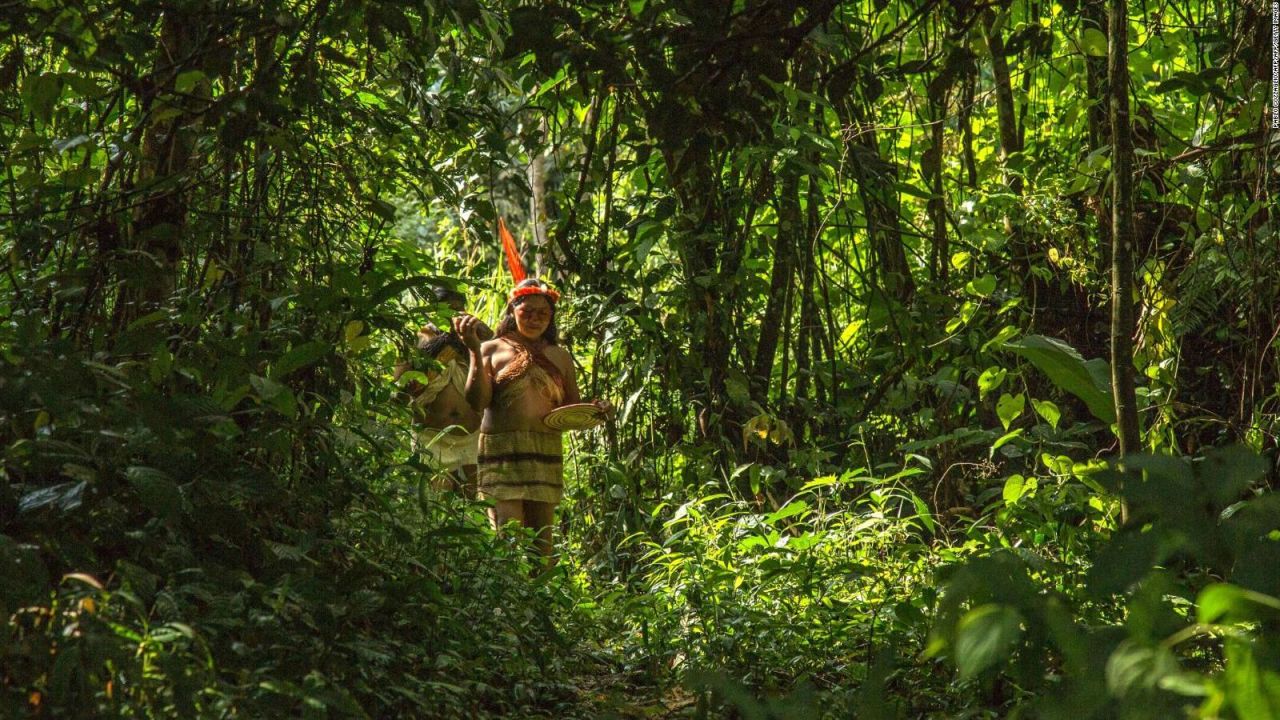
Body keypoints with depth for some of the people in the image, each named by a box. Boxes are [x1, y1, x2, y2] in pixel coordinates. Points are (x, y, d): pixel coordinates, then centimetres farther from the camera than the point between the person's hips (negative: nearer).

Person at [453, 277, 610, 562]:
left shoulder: (560, 357, 17)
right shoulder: (493, 349, 8)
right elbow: (478, 401, -4)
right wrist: (474, 351, -10)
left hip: (546, 456, 3)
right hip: (501, 453, -3)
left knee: (542, 541, 4)